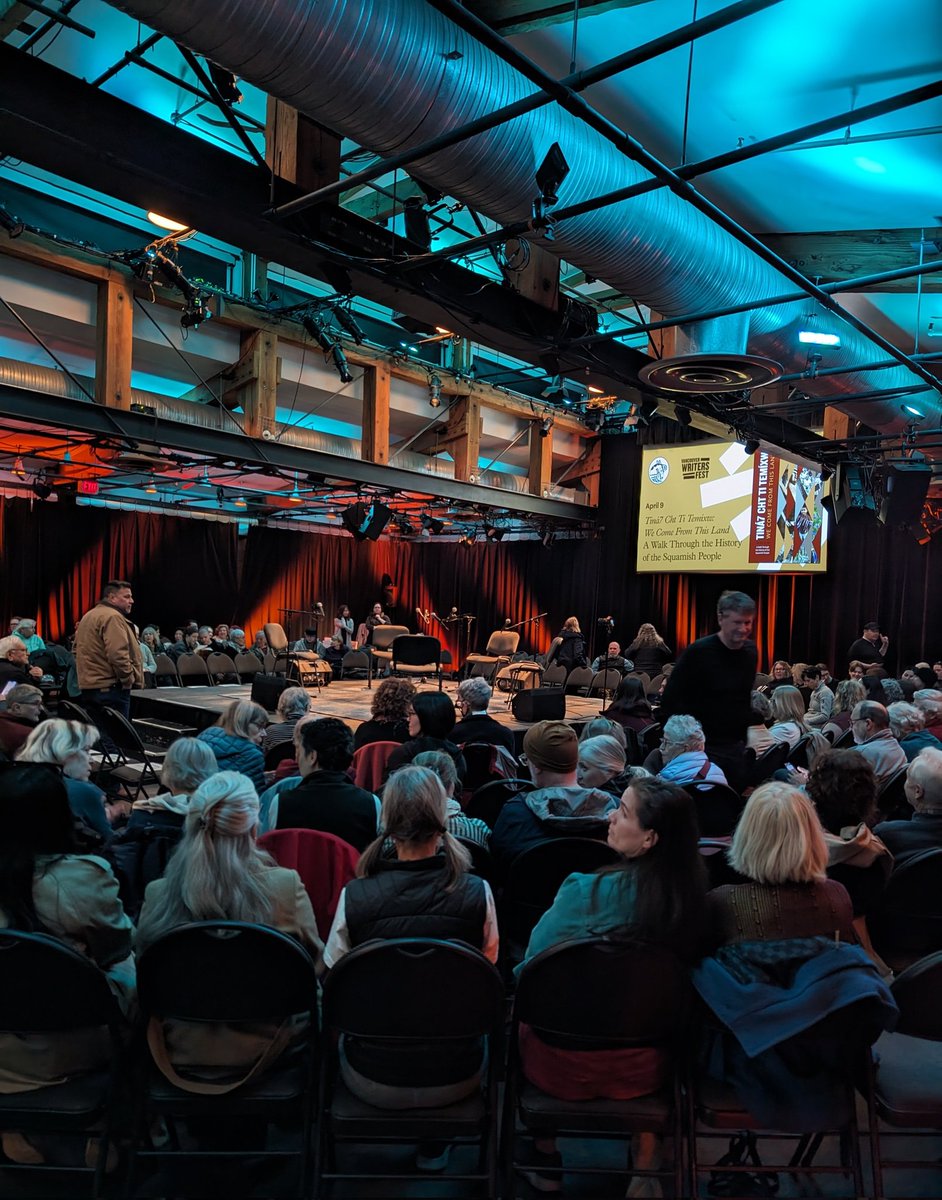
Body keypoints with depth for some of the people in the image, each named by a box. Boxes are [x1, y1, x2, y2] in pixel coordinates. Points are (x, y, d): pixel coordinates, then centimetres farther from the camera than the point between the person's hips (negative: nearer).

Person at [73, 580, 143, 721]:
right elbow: (118, 655, -24)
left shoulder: (89, 616, 18)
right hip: (110, 689, -10)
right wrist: (130, 679, -12)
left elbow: (77, 651, 25)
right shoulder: (113, 617, -15)